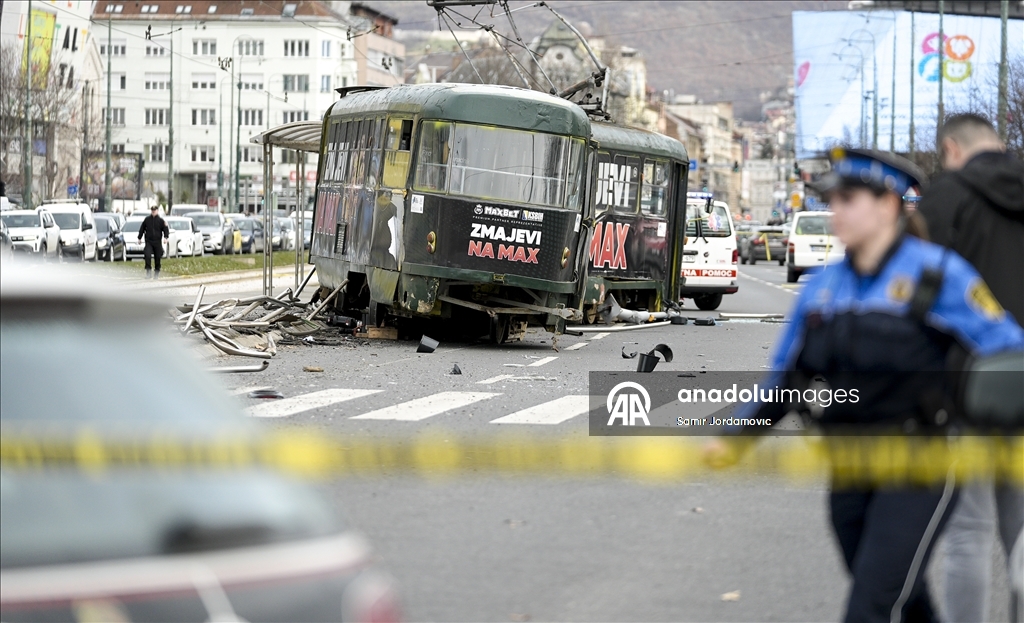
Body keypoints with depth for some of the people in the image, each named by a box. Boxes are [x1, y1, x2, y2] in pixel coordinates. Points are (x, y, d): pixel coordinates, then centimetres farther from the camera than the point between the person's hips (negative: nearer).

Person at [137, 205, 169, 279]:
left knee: (157, 258, 6)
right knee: (147, 255, -19)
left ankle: (157, 273, 19)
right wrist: (139, 238, 15)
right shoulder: (147, 219, 4)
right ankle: (148, 272, -12)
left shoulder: (161, 221, 0)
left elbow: (166, 230, 0)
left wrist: (165, 237, -17)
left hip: (157, 242, 0)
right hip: (149, 242, 0)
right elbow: (142, 229, 14)